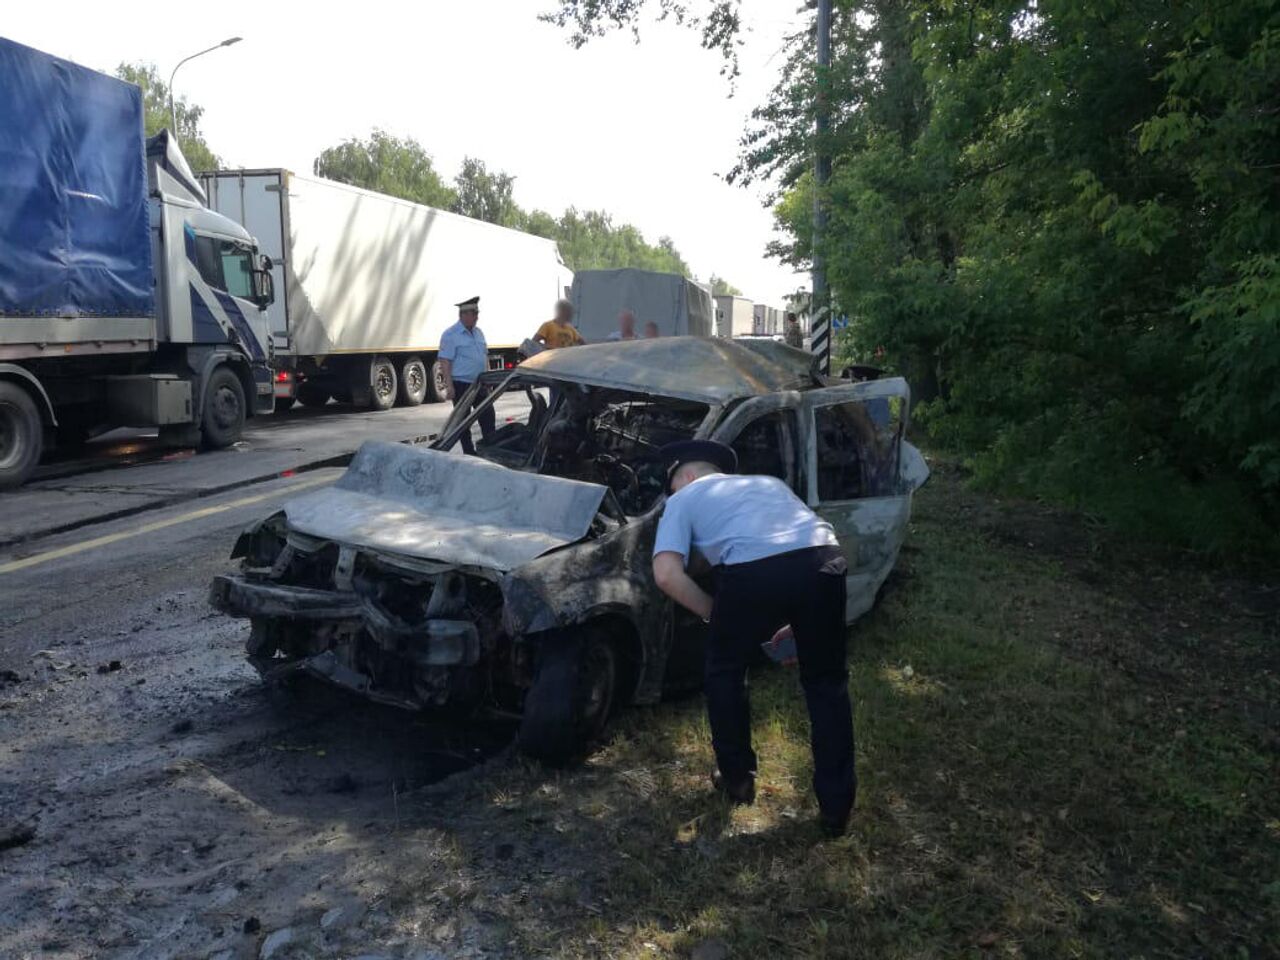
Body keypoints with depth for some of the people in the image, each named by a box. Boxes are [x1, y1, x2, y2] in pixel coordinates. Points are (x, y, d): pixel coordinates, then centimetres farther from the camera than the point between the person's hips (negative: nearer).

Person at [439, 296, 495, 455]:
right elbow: (445, 362, -14)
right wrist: (449, 386, -20)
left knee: (488, 417, 7)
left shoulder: (478, 332, 12)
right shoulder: (451, 335, -10)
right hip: (461, 385, -7)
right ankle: (469, 452, 10)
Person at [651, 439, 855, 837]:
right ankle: (836, 807, 27)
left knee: (725, 671, 25)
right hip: (824, 559, 4)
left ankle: (737, 777, 37)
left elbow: (667, 574, 6)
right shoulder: (768, 482, 39)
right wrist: (799, 621, 41)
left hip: (755, 569, -4)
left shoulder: (683, 499, 23)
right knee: (827, 683, 23)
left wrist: (716, 615, 19)